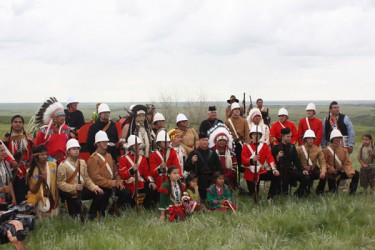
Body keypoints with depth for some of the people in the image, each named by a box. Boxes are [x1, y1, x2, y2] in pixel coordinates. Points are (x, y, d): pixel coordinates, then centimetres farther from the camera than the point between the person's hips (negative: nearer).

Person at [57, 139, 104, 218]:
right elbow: (60, 184, -15)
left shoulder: (82, 162, 10)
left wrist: (94, 187, -5)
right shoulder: (63, 165, -10)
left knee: (98, 193, -7)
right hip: (70, 193, -6)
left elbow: (87, 178, 12)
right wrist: (74, 187, -26)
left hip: (82, 191, 6)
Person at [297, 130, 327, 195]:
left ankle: (319, 191, 1)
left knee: (323, 175, -26)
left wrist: (323, 171, -26)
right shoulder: (299, 149, -3)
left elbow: (322, 162, -6)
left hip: (314, 171, 2)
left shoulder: (317, 149, 1)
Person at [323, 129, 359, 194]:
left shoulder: (344, 150, 5)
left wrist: (350, 172, -21)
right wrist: (331, 169, -21)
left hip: (341, 172, 3)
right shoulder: (326, 150, -5)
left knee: (356, 174, -17)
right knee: (333, 192, -18)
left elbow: (347, 163, -4)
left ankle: (352, 191, -9)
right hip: (331, 174, -3)